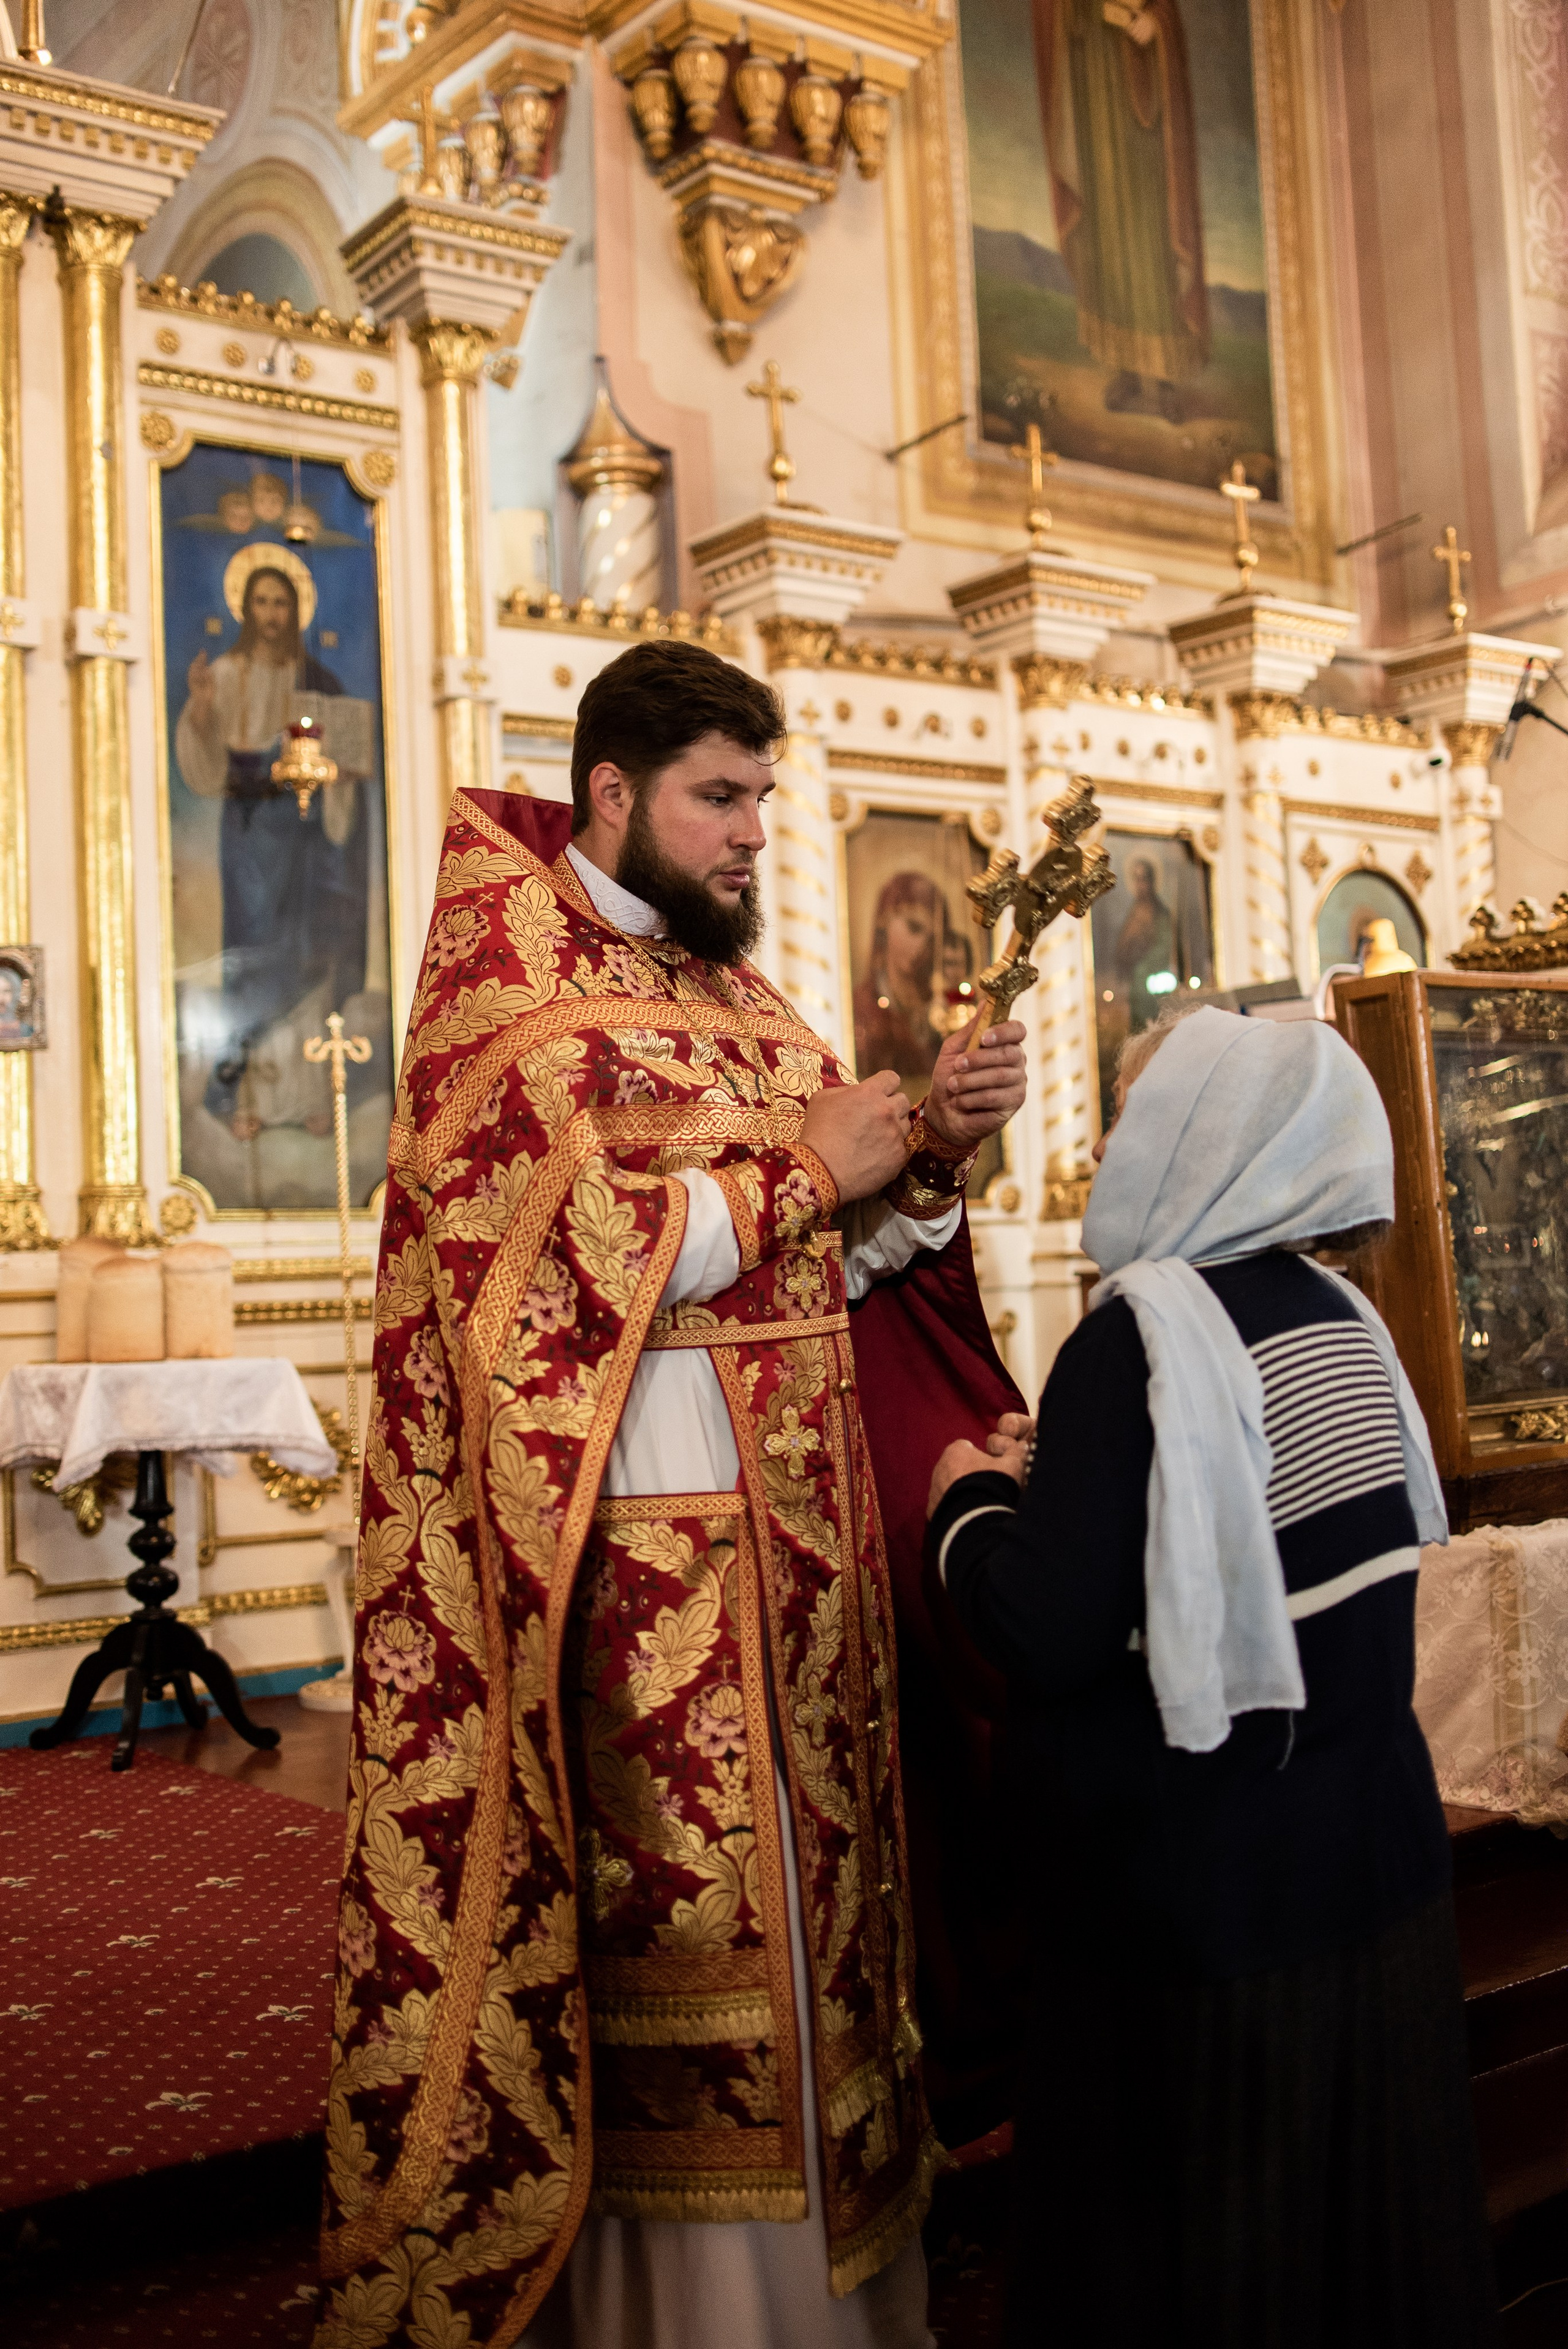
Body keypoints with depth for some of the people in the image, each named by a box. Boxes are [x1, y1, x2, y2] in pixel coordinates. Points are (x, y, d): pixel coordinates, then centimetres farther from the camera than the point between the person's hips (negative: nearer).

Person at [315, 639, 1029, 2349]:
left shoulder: (731, 992, 15)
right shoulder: (518, 986, -7)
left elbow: (832, 1257, 16)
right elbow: (575, 1255, -20)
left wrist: (929, 1153, -2)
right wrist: (804, 1168, -12)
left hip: (792, 1554, 8)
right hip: (645, 1562, -7)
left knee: (801, 1902, 14)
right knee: (679, 1945, -1)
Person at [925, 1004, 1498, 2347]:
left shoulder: (1140, 1343, -21)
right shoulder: (1338, 1320, 3)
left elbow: (1043, 1636, -23)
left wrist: (969, 1500, -5)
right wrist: (1059, 1473, 11)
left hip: (1206, 1895, -7)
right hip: (1377, 1851, 7)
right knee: (1354, 2207, 23)